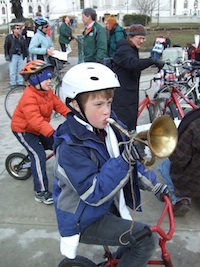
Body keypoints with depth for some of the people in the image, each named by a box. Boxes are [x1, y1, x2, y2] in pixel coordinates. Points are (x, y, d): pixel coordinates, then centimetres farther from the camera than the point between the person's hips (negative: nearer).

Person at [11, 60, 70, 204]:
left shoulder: (48, 92, -3)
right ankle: (41, 192, -12)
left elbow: (59, 105, -5)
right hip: (24, 129, -9)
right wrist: (53, 133, -51)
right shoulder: (29, 97, -32)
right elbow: (35, 120, -42)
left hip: (39, 128, 9)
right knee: (39, 156, -18)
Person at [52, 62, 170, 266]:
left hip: (108, 207, 7)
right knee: (147, 240, -15)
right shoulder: (71, 147, -27)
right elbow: (94, 194, -31)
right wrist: (124, 161, -38)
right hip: (84, 222, -7)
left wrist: (153, 184, -2)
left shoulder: (109, 127, -5)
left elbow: (132, 162, 6)